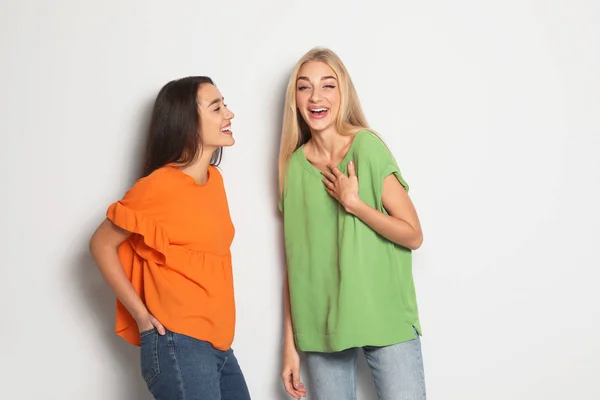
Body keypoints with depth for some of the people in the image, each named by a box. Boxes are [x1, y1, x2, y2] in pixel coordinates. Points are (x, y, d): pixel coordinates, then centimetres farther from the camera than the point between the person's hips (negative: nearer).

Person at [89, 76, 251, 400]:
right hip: (179, 345, -7)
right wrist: (141, 315, -10)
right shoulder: (160, 185, -12)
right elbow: (102, 244, -7)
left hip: (218, 343, 8)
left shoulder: (214, 179, 10)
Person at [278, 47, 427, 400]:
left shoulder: (367, 147, -7)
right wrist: (291, 343, 5)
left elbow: (413, 235, -6)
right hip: (322, 327, 3)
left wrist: (352, 202, -17)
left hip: (386, 320, -2)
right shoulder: (294, 166, 3)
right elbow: (296, 260, 5)